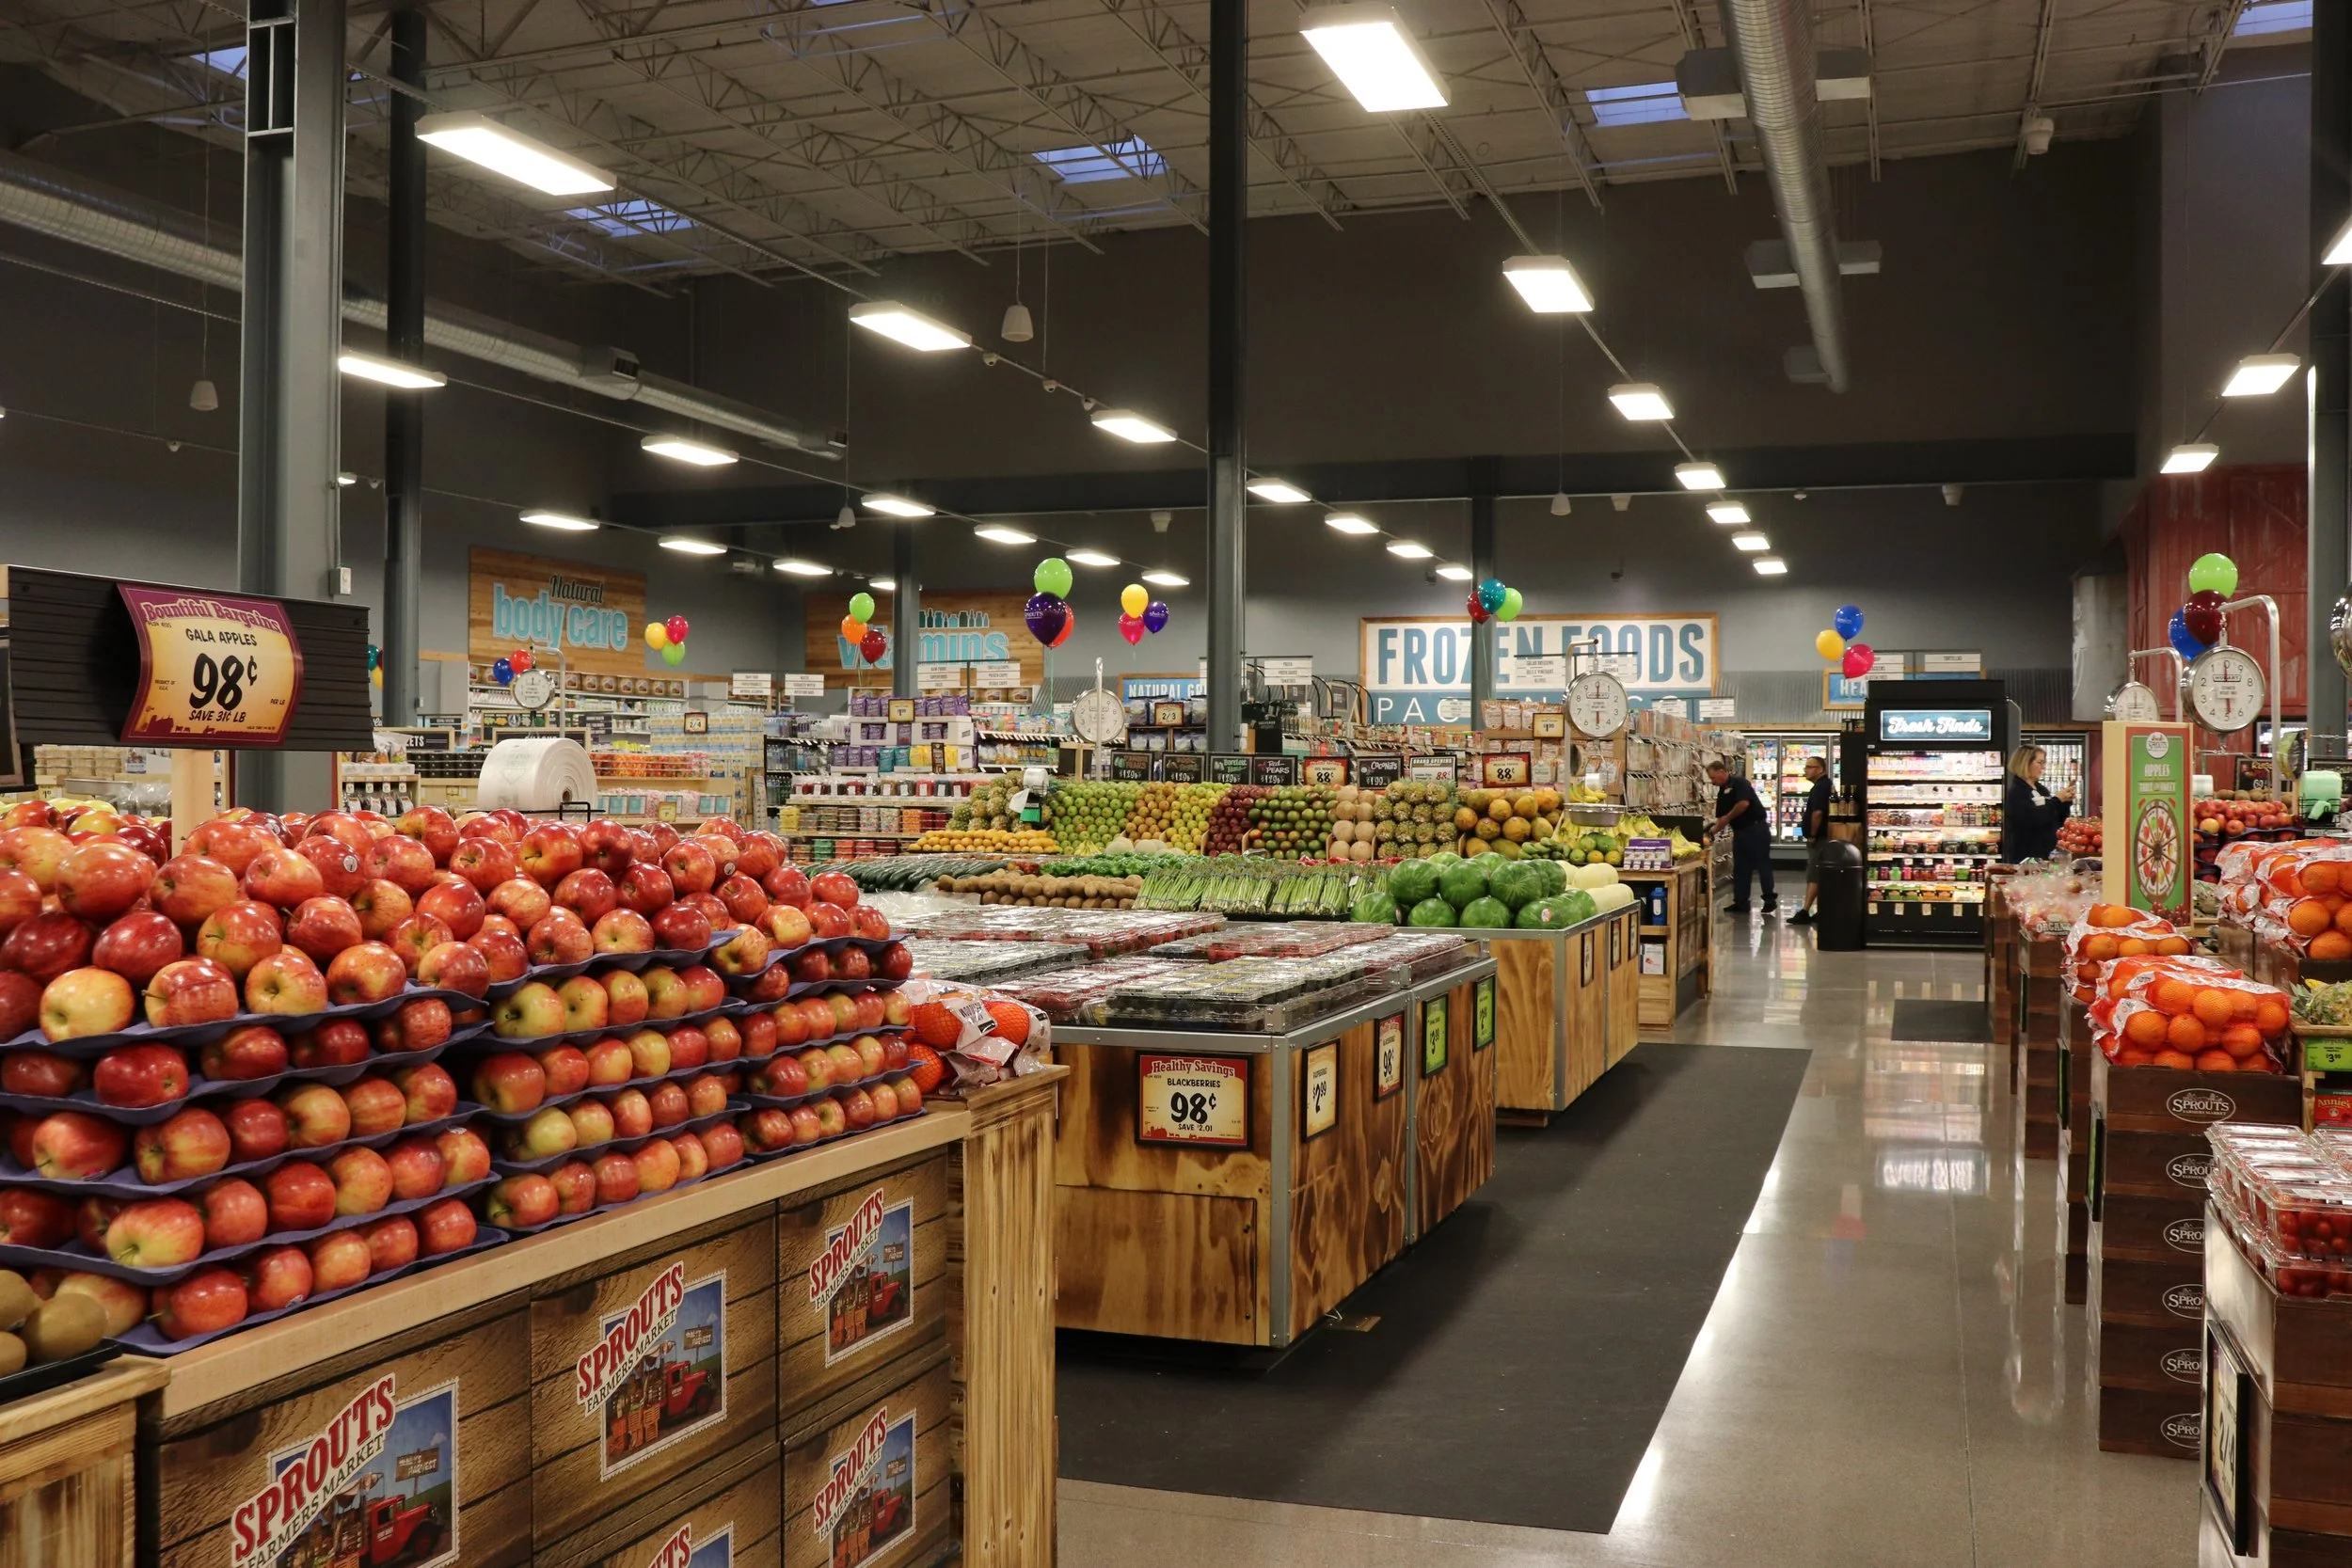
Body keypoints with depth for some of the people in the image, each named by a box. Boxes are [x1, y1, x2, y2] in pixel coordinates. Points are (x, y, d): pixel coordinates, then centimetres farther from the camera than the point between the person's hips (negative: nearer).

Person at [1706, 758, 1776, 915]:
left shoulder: (1739, 783, -11)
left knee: (1762, 865, -3)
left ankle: (1770, 900, 4)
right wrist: (1713, 830, -1)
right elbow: (1721, 817, 15)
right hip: (1739, 831, 9)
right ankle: (1741, 903, 14)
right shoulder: (1722, 791, 14)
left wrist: (1727, 818, -14)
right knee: (1740, 868, 9)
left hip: (1756, 829, -9)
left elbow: (1744, 803, -25)